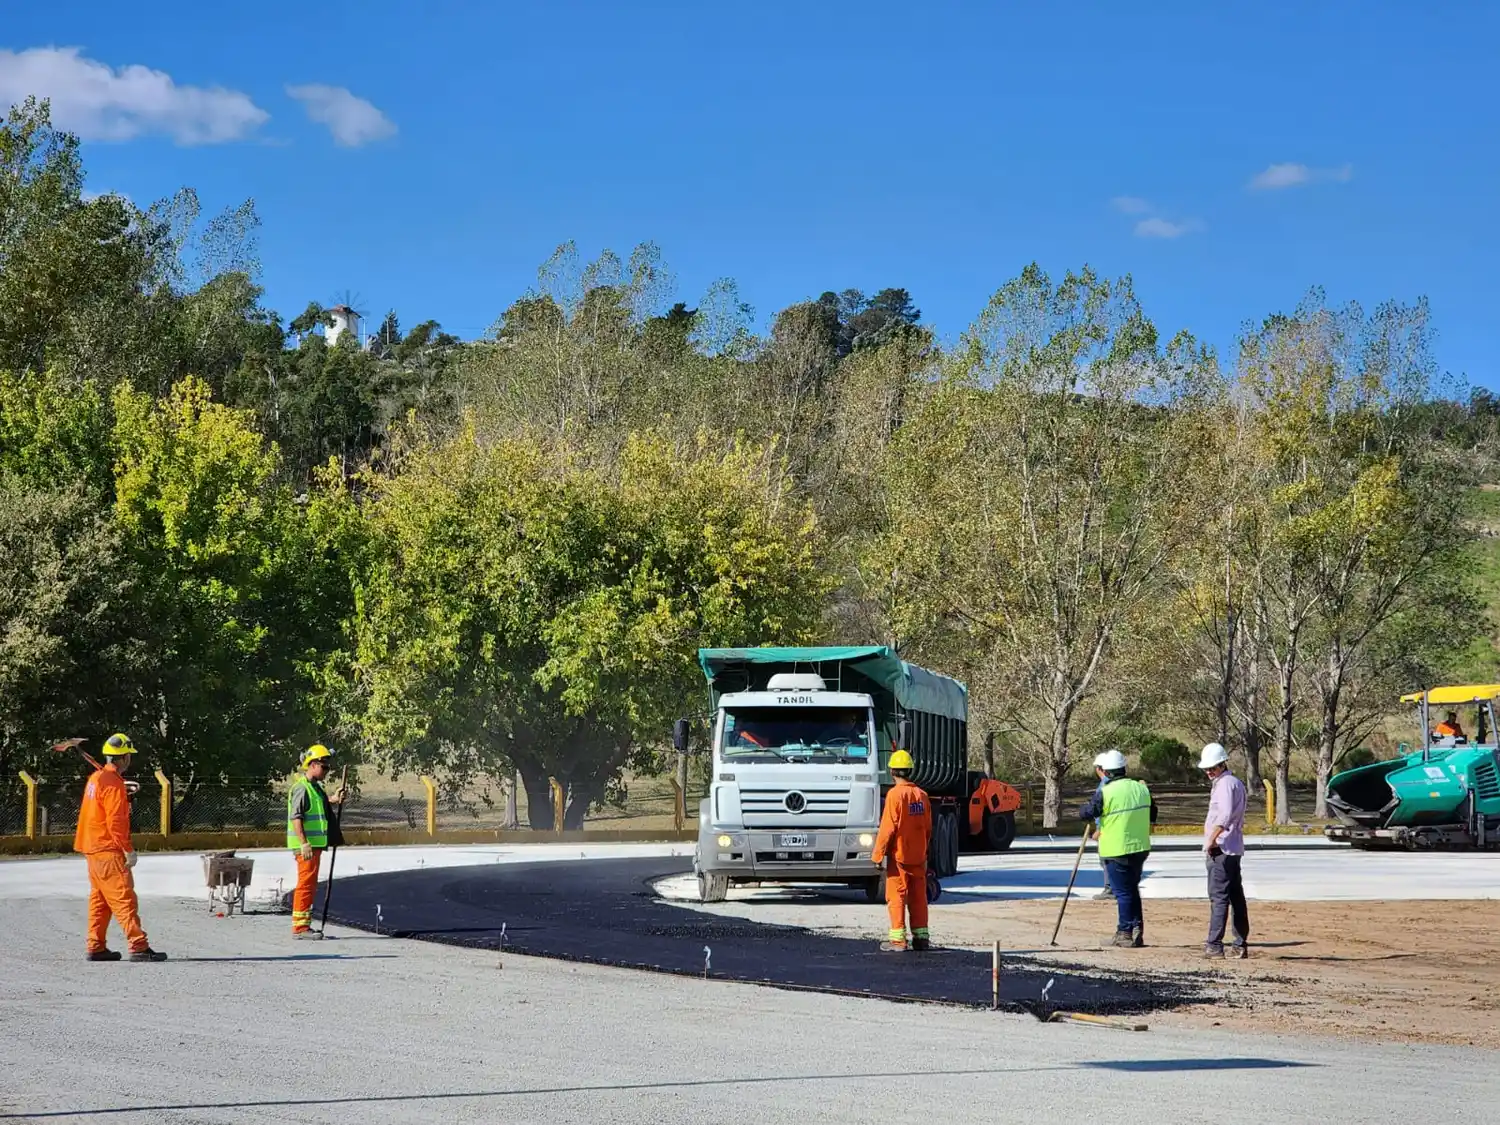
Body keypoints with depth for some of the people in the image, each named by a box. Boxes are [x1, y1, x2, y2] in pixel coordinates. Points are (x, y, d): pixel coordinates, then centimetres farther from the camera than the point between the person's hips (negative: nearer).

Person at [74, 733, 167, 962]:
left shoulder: (96, 778, 13)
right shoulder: (113, 784, -16)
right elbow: (115, 821, -20)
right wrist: (128, 850, -17)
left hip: (93, 848, 10)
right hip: (108, 851, -10)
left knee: (100, 899, 13)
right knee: (124, 898, -12)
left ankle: (96, 947, 15)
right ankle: (139, 947, -15)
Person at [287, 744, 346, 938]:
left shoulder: (315, 787, 16)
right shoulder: (301, 787, -15)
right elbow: (296, 817, -22)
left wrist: (332, 800, 19)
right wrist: (304, 843, -27)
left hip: (314, 844, 10)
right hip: (306, 845, -10)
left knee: (310, 885, 14)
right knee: (305, 883, -9)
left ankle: (304, 925, 20)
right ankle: (299, 927, -7)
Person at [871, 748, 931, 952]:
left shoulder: (895, 794, -13)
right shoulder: (921, 795, 5)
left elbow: (887, 828, -15)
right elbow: (927, 827, 10)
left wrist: (878, 854, -9)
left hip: (898, 854, -6)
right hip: (918, 856, 6)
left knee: (897, 897, -2)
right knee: (918, 896, 10)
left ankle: (898, 940, -4)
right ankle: (921, 937, 13)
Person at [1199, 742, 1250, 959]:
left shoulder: (1225, 783, -12)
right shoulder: (1236, 782, 19)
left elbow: (1224, 816, -27)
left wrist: (1211, 841, -22)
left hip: (1220, 849, -10)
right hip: (1234, 849, 10)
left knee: (1218, 897, -10)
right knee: (1236, 896, 10)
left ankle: (1214, 945, -11)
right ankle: (1241, 945, 12)